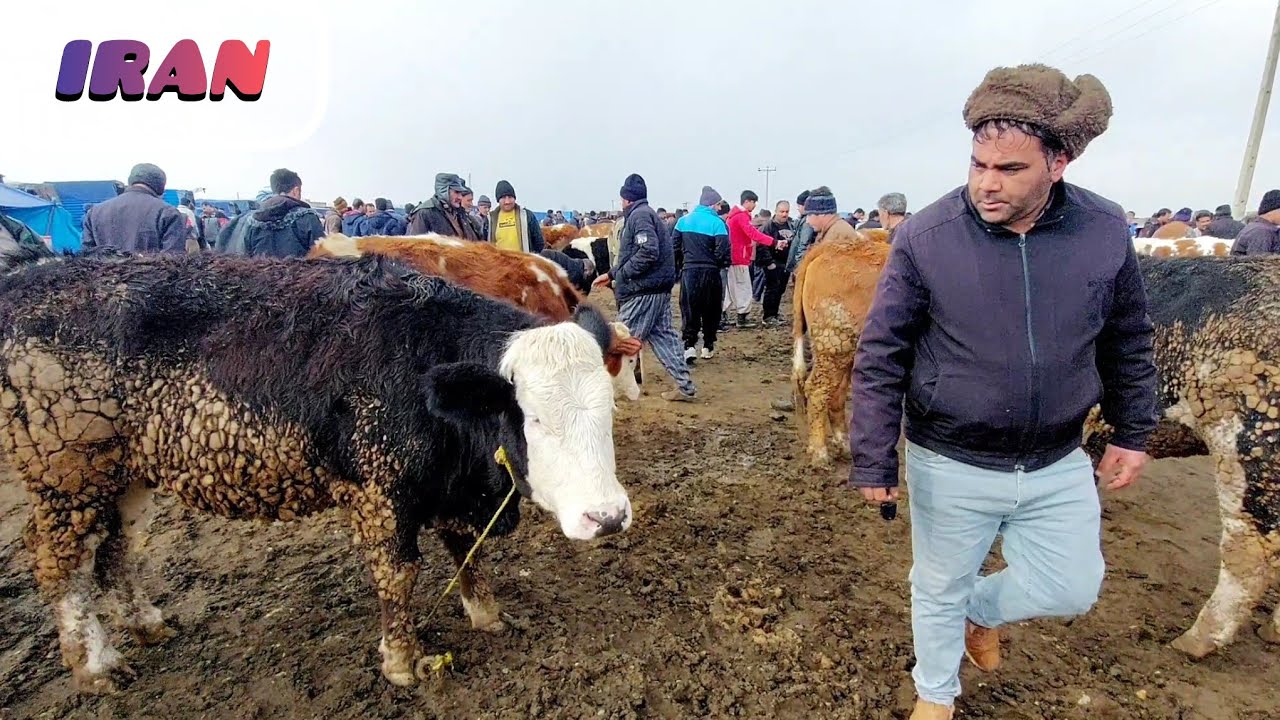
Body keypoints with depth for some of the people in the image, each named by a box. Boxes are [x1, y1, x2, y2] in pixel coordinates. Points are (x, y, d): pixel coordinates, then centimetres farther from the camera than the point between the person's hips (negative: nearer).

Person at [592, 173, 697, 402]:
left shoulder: (640, 215, -11)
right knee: (662, 335, 9)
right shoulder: (644, 214, 20)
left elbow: (648, 251, -25)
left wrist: (621, 274, -16)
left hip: (644, 290, -10)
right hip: (657, 288, 10)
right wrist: (611, 274, 25)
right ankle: (685, 386, 8)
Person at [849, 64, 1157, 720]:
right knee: (940, 590, 16)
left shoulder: (1106, 231, -8)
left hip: (1058, 464, 3)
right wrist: (873, 461, -13)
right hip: (950, 467, -3)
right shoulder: (924, 237, -18)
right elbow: (879, 357, -14)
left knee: (1072, 589, 18)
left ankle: (979, 610, 49)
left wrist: (1133, 433, 12)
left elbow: (1128, 343, 8)